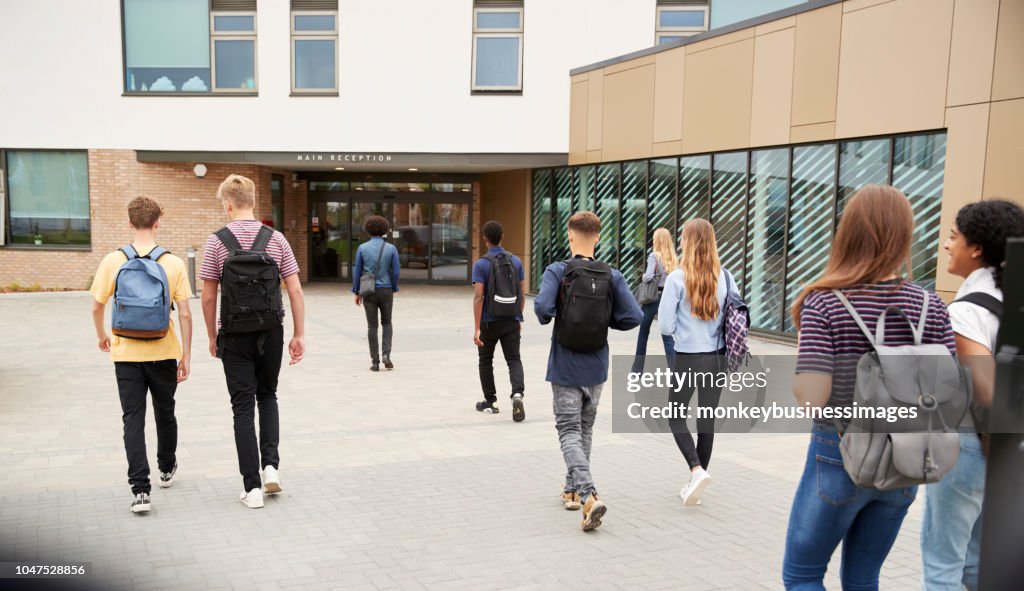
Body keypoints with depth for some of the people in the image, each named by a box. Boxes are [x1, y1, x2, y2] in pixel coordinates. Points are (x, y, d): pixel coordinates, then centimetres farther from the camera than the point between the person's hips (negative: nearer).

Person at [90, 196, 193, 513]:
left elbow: (97, 307, 1)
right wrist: (186, 356, 1)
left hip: (126, 354, 0)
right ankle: (167, 469, 40)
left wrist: (102, 336, 21)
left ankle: (140, 490, -4)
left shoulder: (112, 261, -6)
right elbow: (184, 314, -7)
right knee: (165, 414, 19)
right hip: (164, 353, 1)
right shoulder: (173, 263, -8)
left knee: (133, 419, 3)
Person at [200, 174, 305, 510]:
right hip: (271, 332, 2)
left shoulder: (217, 242, -6)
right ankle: (270, 464, 9)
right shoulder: (276, 239, -1)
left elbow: (208, 297, -4)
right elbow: (295, 290, -3)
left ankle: (252, 487, 6)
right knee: (268, 397, 22)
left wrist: (212, 337, 8)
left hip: (235, 335, -2)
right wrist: (299, 335, 3)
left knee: (243, 408, 5)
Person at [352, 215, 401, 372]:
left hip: (369, 292, 0)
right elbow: (396, 272, -4)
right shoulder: (391, 248, -3)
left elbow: (357, 272, -1)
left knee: (372, 326, 7)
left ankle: (375, 362, 6)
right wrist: (393, 290, 11)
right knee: (386, 323, 18)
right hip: (386, 291, 0)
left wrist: (357, 292, 8)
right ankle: (386, 354, 1)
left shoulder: (362, 248, -3)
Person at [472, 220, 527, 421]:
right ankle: (517, 394, -23)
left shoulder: (481, 264, -9)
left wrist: (477, 328, -15)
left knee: (486, 360, 16)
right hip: (511, 321, 2)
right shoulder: (515, 260, 3)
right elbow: (522, 294, 6)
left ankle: (490, 402, 24)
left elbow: (478, 297, -15)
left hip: (489, 321, -2)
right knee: (514, 360, 2)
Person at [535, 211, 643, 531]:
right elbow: (634, 317, -9)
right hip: (596, 369, 4)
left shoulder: (557, 271, -11)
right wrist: (605, 320, 8)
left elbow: (542, 306, -26)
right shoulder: (612, 276, -3)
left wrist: (546, 318, -3)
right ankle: (573, 490, 31)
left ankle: (588, 496, -16)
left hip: (565, 369, -3)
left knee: (570, 433, 1)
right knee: (585, 429, 19)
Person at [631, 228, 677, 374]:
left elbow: (648, 276, -20)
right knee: (667, 335, 5)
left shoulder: (654, 255, -10)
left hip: (653, 297, -4)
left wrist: (643, 276, -1)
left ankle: (637, 368, 22)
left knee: (643, 333, 12)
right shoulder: (673, 258, 6)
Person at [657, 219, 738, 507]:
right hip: (718, 358, 4)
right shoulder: (724, 276, -2)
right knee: (707, 419, 13)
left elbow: (664, 325, -11)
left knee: (676, 416, 13)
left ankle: (697, 470, -6)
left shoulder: (677, 278, -13)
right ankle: (696, 482, 22)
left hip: (688, 359, -4)